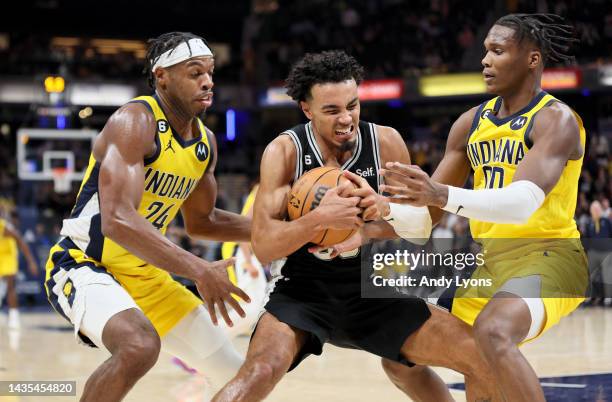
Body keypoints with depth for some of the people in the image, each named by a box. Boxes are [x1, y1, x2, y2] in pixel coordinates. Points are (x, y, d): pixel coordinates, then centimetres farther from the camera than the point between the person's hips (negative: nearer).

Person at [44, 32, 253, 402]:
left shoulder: (205, 142, 5)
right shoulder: (135, 122, -21)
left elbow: (200, 221, 21)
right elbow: (117, 220, -34)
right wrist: (199, 271, -36)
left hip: (145, 277, 9)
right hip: (83, 267, -8)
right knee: (140, 346, -39)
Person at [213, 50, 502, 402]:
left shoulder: (386, 142, -5)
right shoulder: (285, 151, -13)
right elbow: (263, 245, -19)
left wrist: (386, 209, -22)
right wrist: (319, 219, -37)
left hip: (373, 292, 3)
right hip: (304, 291, -3)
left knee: (487, 359, -8)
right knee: (259, 373, -32)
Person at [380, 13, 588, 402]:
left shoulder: (556, 119, -14)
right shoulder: (471, 122, 8)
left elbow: (524, 202, -31)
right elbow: (426, 210, 14)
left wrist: (443, 195, -43)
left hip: (548, 256, -8)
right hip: (490, 260, 8)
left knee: (493, 332, -36)